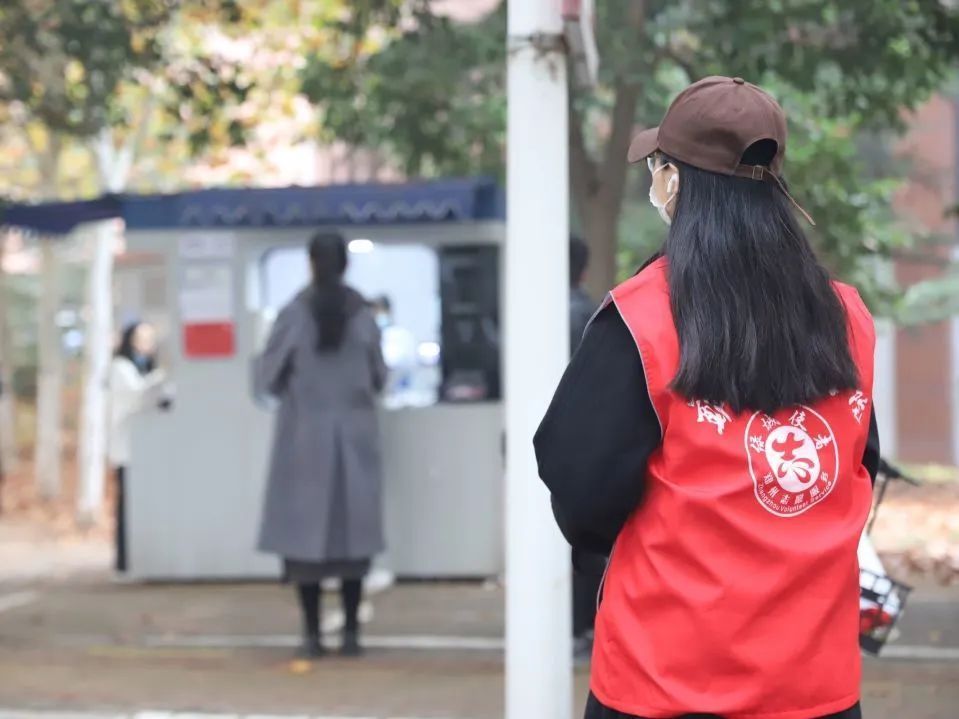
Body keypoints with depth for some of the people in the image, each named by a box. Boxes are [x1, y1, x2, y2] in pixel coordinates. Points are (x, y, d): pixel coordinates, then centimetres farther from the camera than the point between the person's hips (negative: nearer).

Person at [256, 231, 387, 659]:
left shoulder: (294, 315, -9)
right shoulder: (362, 315, -3)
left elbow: (268, 377, -3)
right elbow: (379, 377, 6)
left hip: (305, 435, -2)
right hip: (354, 435, 2)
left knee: (305, 529, 4)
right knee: (352, 529, 8)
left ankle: (312, 635, 3)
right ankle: (351, 632, 8)